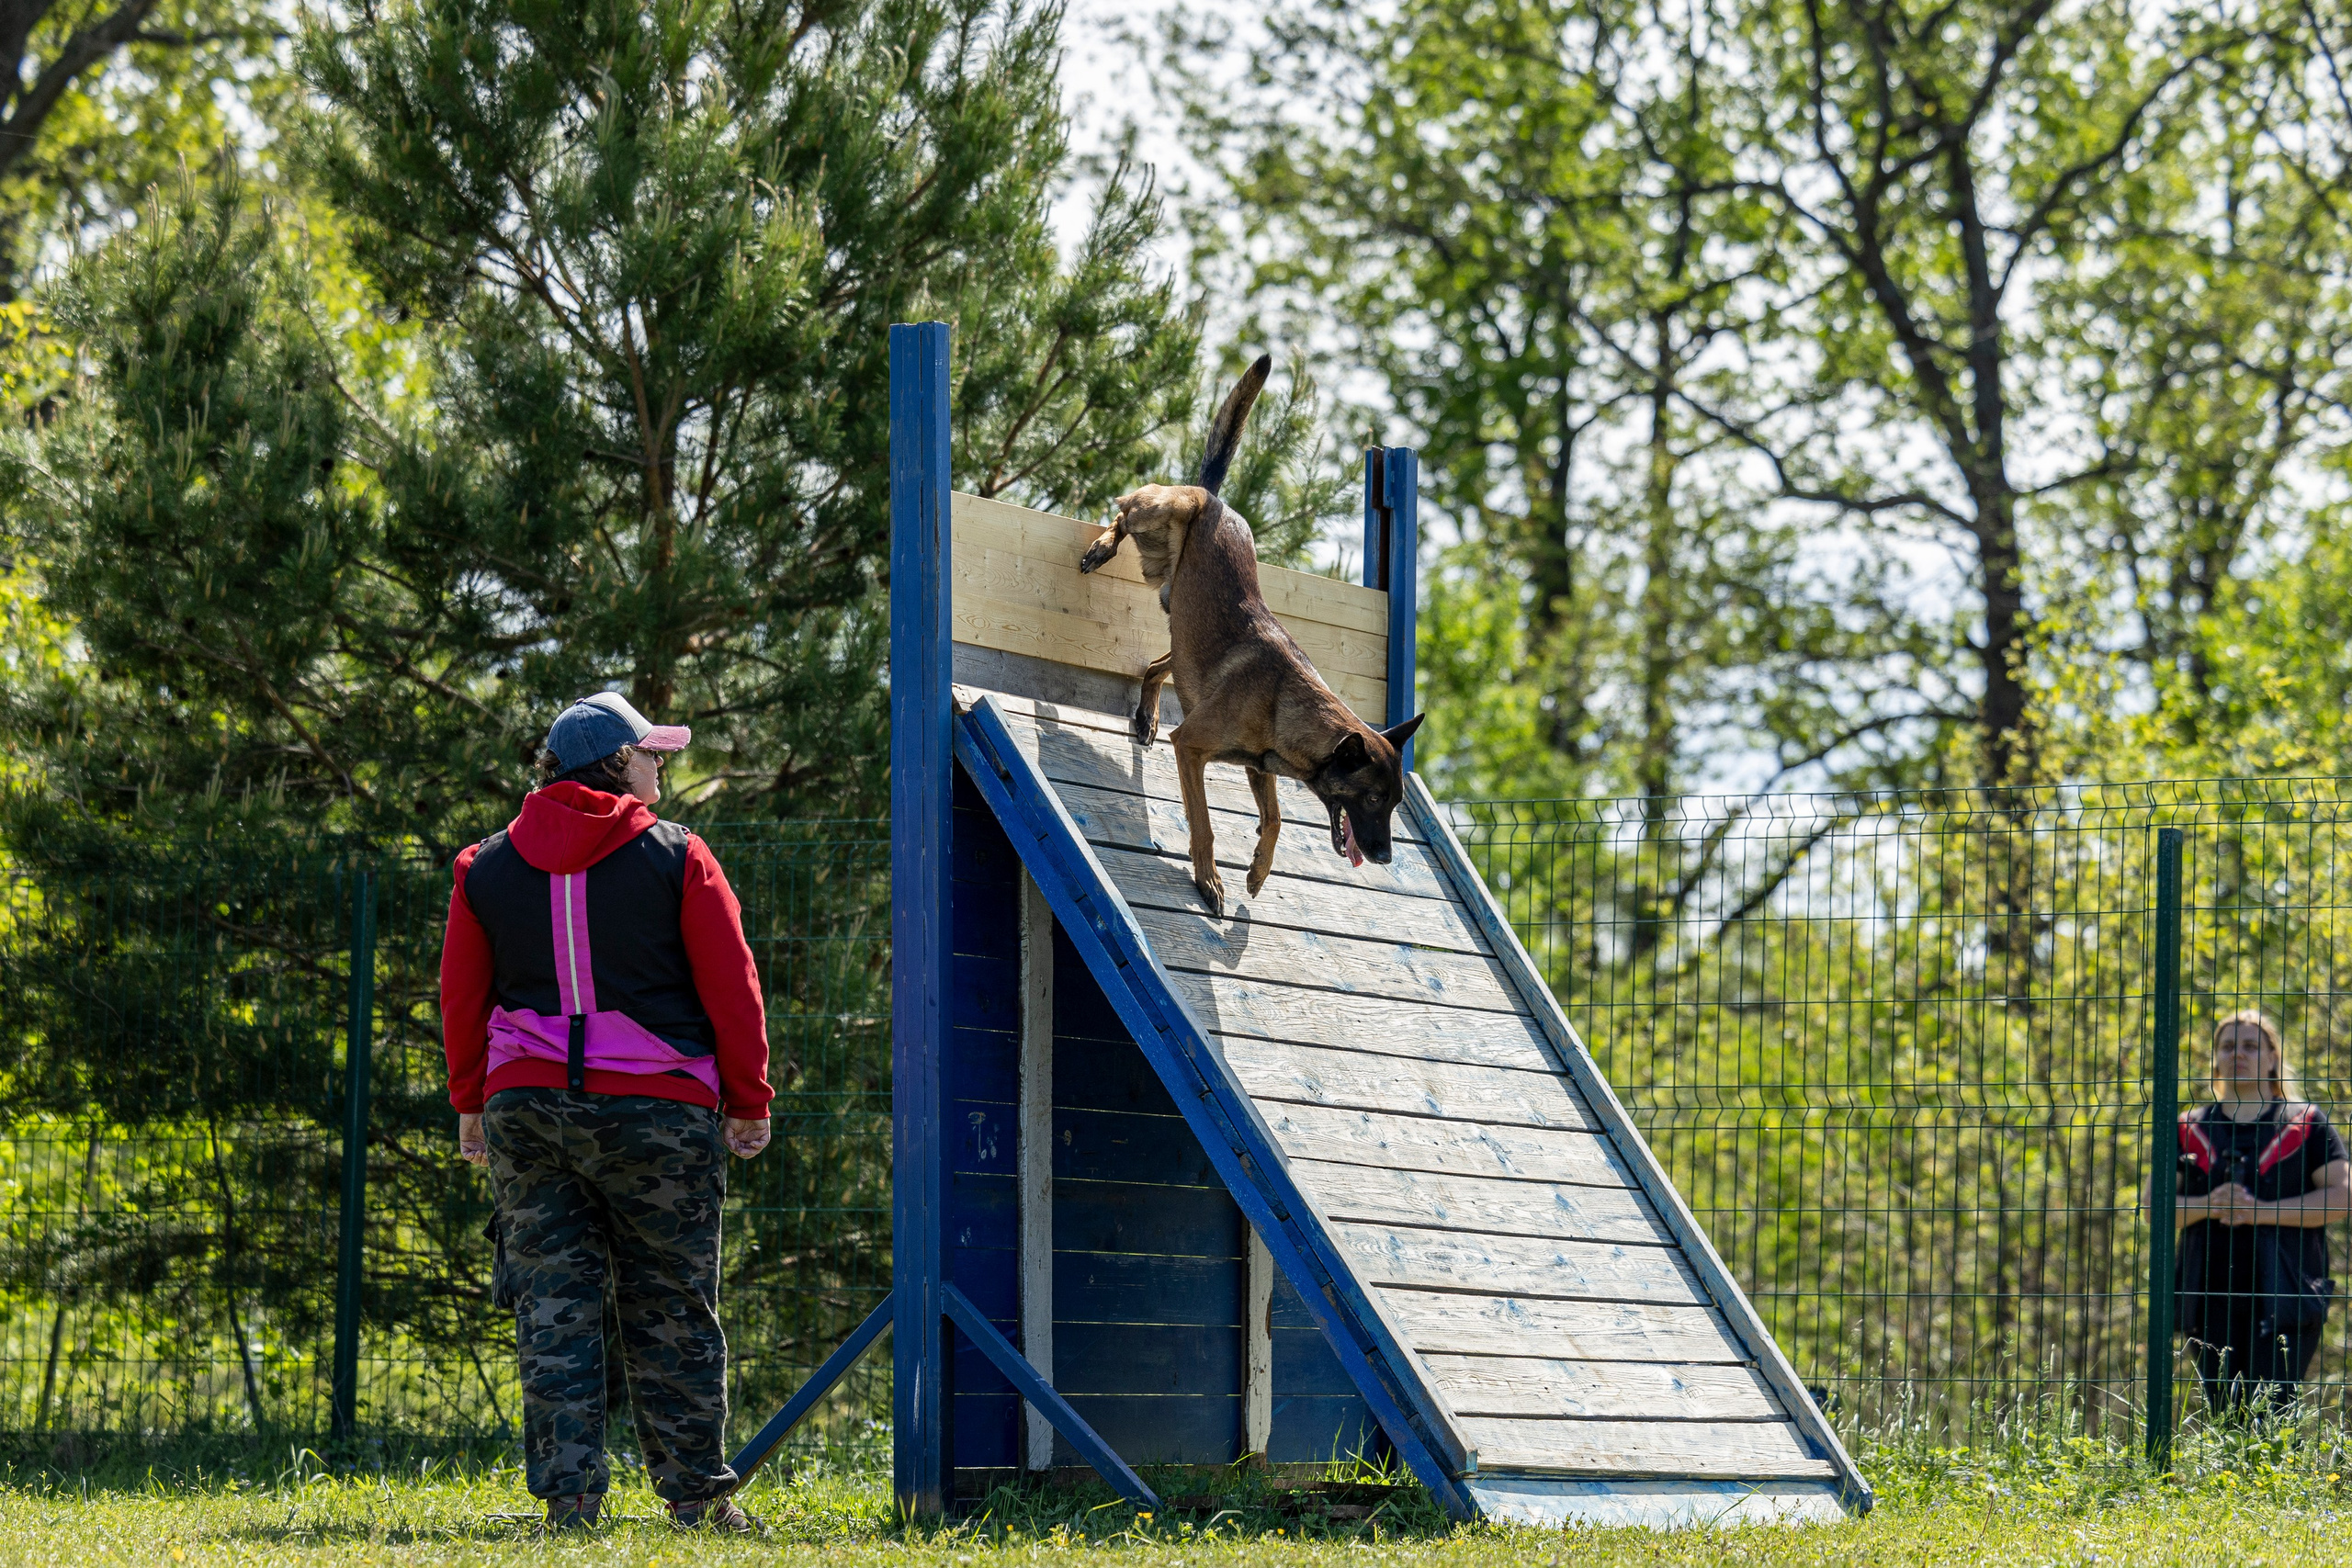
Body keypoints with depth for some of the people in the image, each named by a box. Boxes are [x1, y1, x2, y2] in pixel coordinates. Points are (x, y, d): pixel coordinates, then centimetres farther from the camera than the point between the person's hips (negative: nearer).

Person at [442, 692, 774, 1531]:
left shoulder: (487, 866, 8)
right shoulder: (675, 857, -1)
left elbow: (461, 996, 11)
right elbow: (731, 987, -2)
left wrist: (470, 1102, 20)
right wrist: (748, 1103, 6)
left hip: (526, 1106, 3)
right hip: (657, 1110, -2)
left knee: (553, 1304, 3)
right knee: (671, 1305, 5)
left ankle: (568, 1494, -4)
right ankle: (695, 1494, 8)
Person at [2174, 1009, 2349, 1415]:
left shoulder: (2305, 1124, 7)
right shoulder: (2191, 1130, 15)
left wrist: (2264, 1212, -12)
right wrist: (2206, 1206, -9)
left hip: (2284, 1294, -3)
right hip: (2212, 1293, 3)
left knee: (2272, 1413, -14)